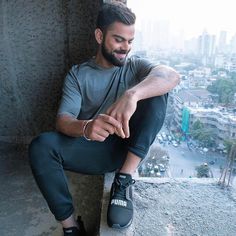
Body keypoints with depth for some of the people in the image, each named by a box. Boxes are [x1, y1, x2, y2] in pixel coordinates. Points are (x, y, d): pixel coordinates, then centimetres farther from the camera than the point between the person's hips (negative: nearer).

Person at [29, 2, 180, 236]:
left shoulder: (135, 66, 4)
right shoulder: (77, 74, 4)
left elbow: (172, 75, -18)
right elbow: (62, 120, -10)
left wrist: (132, 94, -39)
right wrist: (85, 128, -35)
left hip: (130, 148, 0)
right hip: (93, 148, 1)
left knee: (157, 91, -20)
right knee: (41, 146, -25)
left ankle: (124, 179, -22)